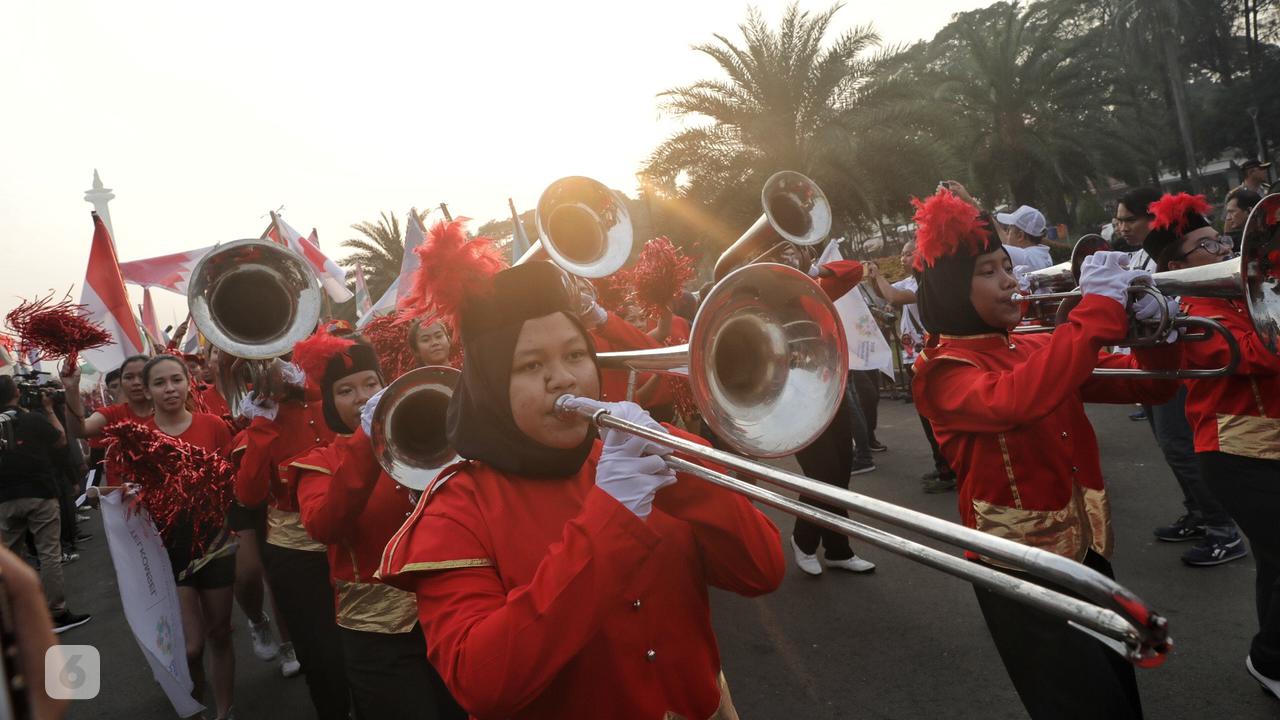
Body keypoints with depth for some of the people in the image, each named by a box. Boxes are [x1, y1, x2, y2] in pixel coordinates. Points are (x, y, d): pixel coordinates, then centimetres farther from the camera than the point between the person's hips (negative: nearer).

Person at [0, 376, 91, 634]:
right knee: (50, 554, 0)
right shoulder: (35, 418, -9)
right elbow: (61, 441, 5)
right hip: (40, 495, -4)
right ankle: (57, 614, 1)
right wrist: (49, 409, 11)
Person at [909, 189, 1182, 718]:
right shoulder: (943, 370, -13)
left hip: (1085, 551, 7)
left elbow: (1148, 384, 9)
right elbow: (1013, 402, -36)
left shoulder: (1038, 349, 8)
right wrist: (1098, 307, -33)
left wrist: (1154, 331, -11)